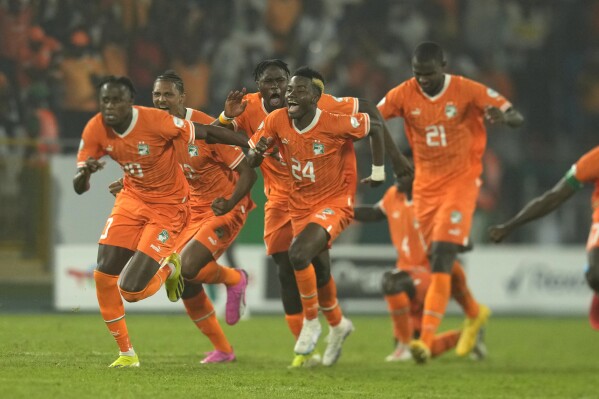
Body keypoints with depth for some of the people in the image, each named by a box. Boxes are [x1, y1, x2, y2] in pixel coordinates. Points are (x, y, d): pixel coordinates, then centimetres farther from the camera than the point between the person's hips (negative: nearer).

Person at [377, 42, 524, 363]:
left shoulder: (468, 91, -10)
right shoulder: (404, 95, -3)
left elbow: (517, 117, -7)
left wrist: (503, 117, -31)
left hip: (460, 182, -5)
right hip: (425, 185, 5)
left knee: (442, 258, -18)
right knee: (438, 258, 12)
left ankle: (426, 340, -24)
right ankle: (474, 314, 39)